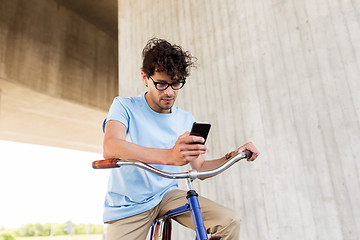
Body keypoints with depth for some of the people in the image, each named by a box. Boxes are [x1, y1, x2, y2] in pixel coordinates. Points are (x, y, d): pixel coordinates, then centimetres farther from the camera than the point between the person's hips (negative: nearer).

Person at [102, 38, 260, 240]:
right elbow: (110, 148, -31)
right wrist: (169, 156, -46)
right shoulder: (125, 107, -10)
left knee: (229, 222, -16)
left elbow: (200, 168, 9)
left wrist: (232, 156, -11)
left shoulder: (187, 120, 3)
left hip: (166, 195, 3)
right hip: (128, 207, -2)